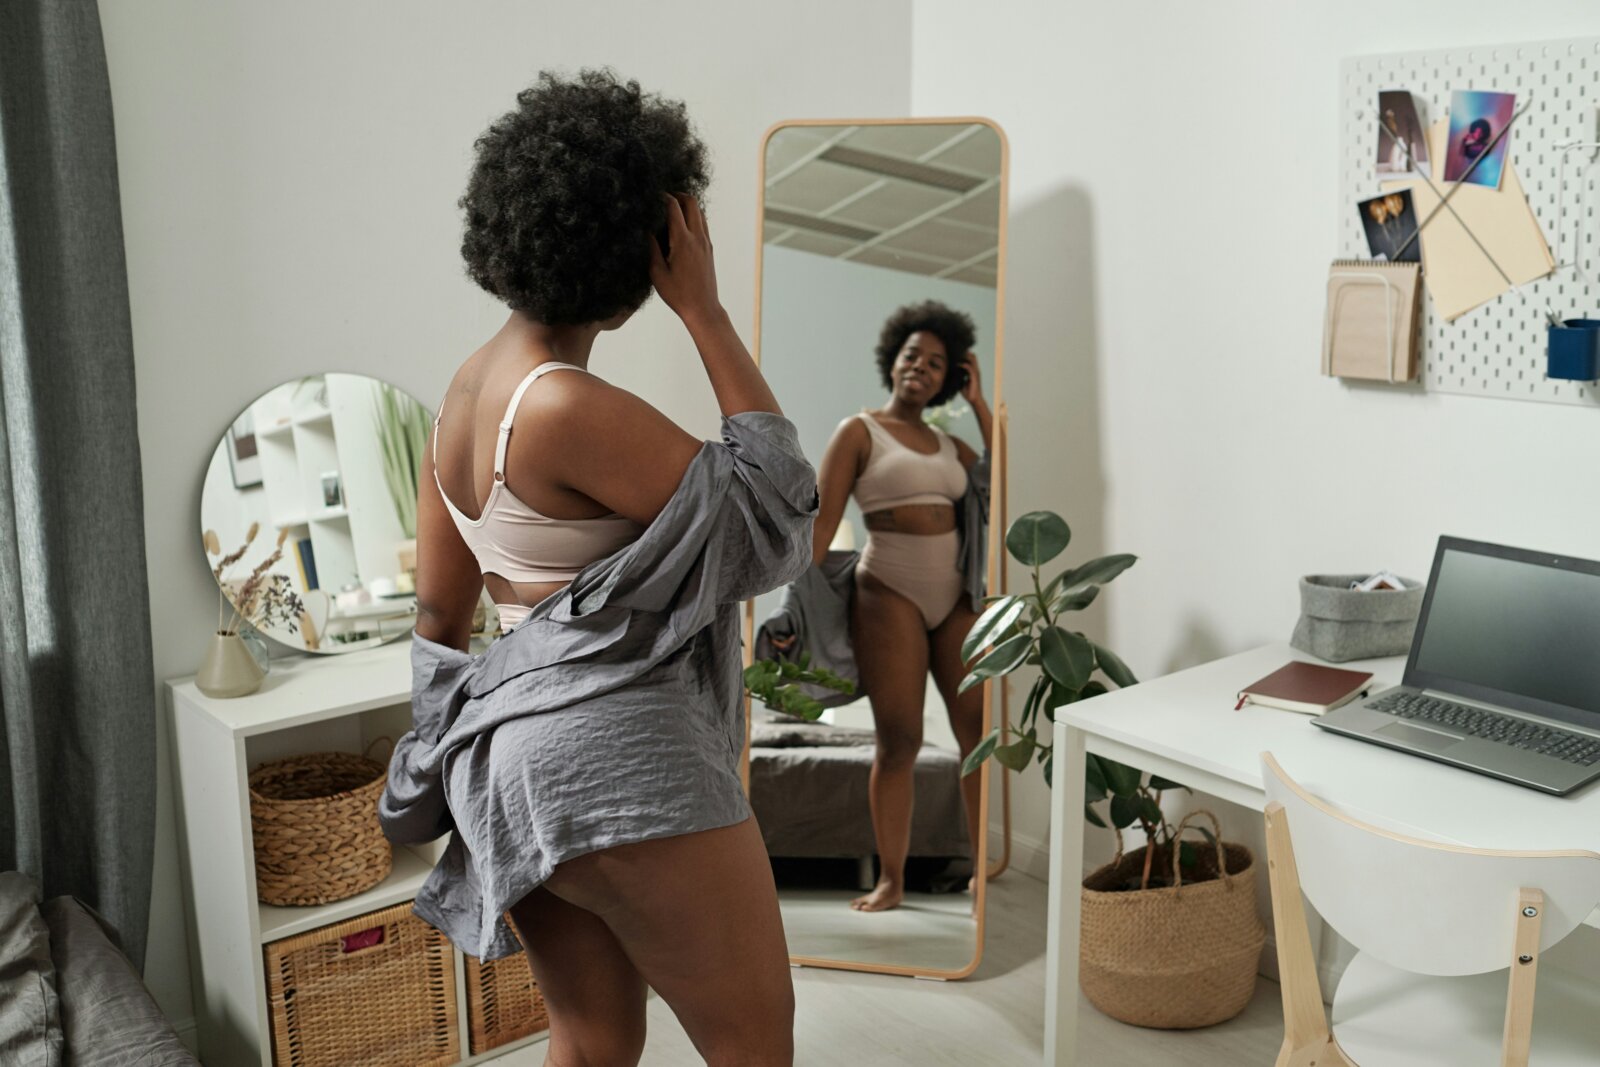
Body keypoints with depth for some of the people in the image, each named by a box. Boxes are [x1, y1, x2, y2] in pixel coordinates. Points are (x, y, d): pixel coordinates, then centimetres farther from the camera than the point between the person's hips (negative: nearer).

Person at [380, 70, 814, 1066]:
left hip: (515, 744, 9)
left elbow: (438, 606, 14)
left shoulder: (469, 386, 8)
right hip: (618, 751, -9)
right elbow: (775, 512, -13)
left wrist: (480, 751, 26)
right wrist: (705, 311, -12)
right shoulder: (572, 409, -20)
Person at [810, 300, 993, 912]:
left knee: (980, 731, 1)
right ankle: (891, 880, 10)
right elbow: (822, 521, -7)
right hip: (890, 593, -5)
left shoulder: (949, 444, 15)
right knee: (898, 741, -2)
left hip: (956, 594, 5)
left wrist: (980, 406, 6)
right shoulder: (859, 432, 0)